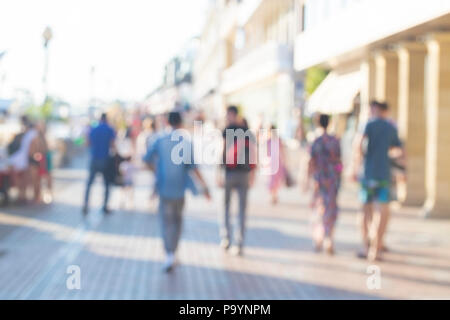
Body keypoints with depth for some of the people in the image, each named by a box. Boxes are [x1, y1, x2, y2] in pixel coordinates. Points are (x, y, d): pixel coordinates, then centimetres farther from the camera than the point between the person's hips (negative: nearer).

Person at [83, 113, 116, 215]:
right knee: (107, 184, 9)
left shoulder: (92, 130, 4)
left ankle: (86, 205, 2)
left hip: (94, 160, 2)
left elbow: (89, 143, 8)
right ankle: (105, 206, 7)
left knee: (89, 183, 9)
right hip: (105, 160, -2)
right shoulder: (110, 130, -5)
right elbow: (111, 145, -11)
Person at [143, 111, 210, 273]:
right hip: (180, 186, 0)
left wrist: (156, 171, 21)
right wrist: (204, 185, -6)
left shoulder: (160, 140, -2)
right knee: (177, 218, 18)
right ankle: (173, 251, 23)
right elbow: (192, 166, -12)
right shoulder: (186, 142, -6)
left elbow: (147, 159, 3)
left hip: (164, 186, 0)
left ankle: (169, 255, -16)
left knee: (166, 220, 1)